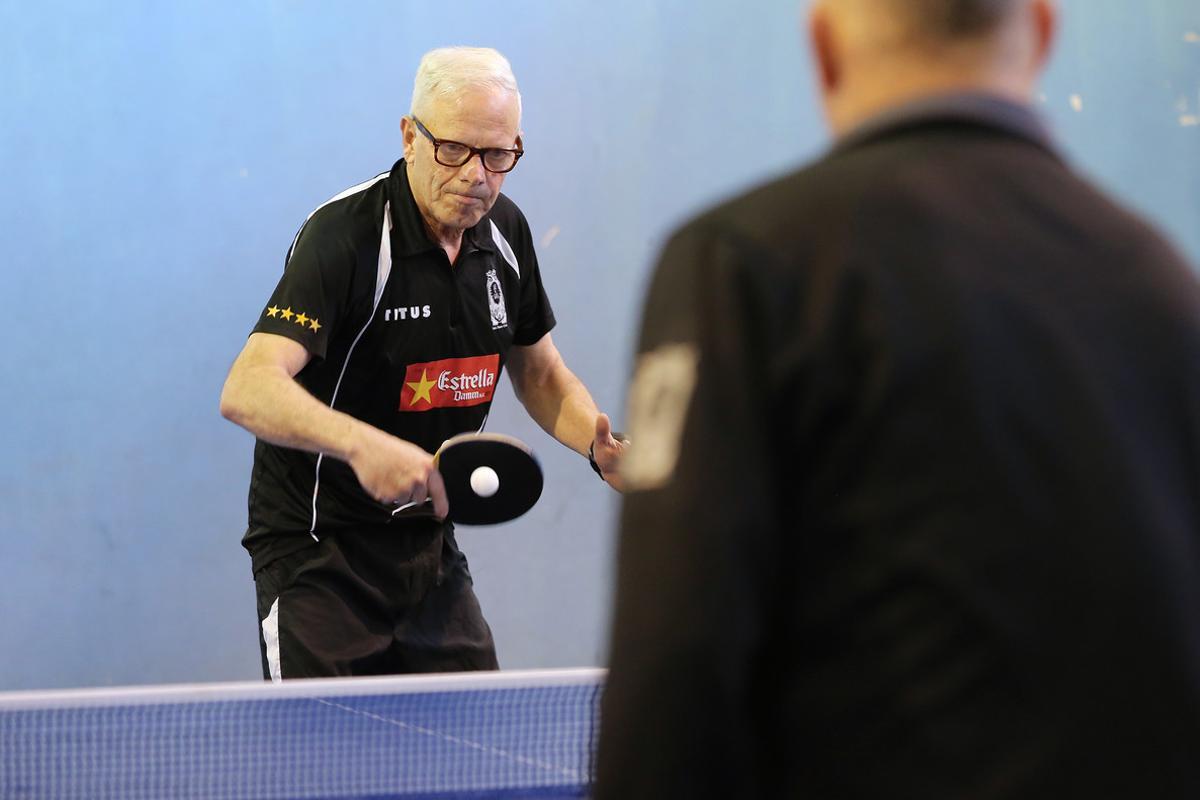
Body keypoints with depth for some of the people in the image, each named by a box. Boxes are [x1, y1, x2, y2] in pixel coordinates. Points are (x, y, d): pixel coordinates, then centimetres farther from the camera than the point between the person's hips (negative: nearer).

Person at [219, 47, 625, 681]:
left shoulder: (505, 231, 1)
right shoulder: (345, 236, -22)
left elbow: (539, 372, 16)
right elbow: (247, 390, -34)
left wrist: (599, 445, -5)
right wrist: (361, 444, -51)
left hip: (430, 550, 7)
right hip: (318, 552, -6)